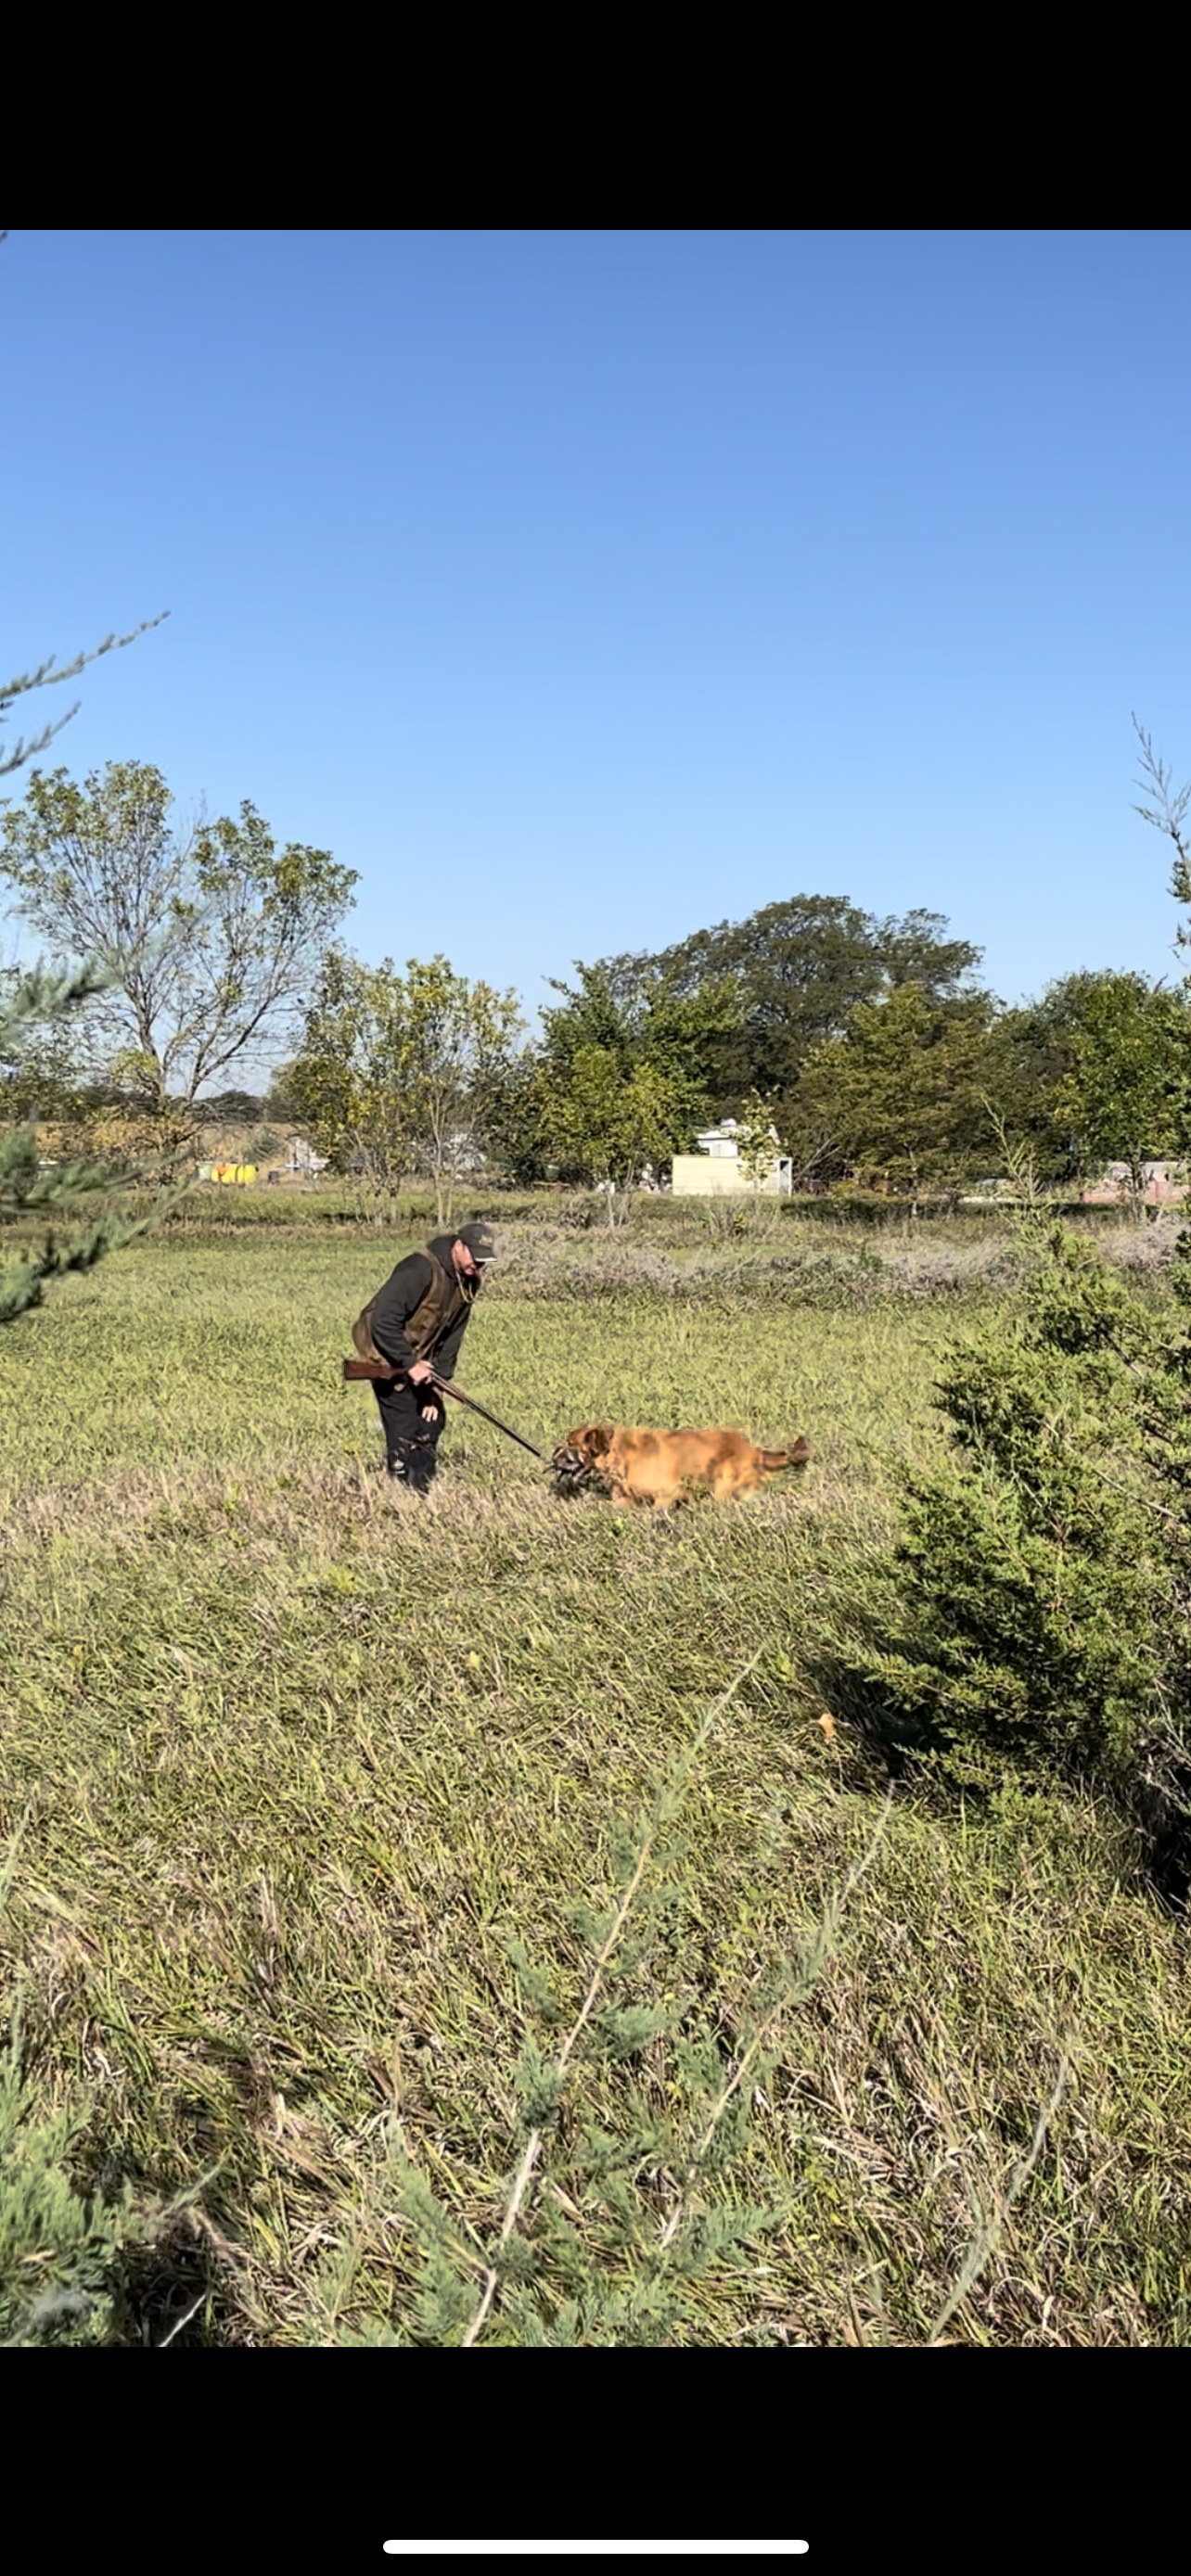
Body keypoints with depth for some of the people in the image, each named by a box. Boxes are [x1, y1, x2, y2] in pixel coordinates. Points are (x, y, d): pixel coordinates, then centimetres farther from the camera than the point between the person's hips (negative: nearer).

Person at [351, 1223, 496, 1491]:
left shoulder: (468, 1284, 3)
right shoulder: (421, 1270, -25)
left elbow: (451, 1339, 7)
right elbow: (383, 1321, -28)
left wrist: (435, 1387, 1)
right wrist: (409, 1364, -26)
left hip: (418, 1362, 9)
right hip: (388, 1359, -9)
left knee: (433, 1422, 13)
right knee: (405, 1435, -9)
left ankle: (421, 1494, 26)